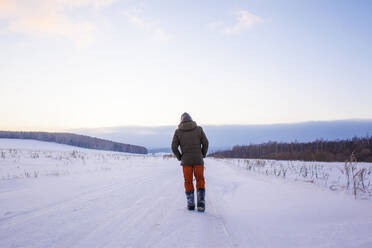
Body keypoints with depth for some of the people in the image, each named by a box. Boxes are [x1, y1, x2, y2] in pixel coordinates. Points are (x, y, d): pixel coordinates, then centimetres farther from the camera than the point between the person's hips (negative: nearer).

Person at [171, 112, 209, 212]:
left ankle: (190, 204, 12)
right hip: (198, 160, 0)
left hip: (186, 161, 0)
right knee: (200, 182, 9)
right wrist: (203, 155, 11)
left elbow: (174, 147, -4)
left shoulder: (178, 131, 1)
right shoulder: (198, 129, 2)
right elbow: (205, 143, -2)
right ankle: (201, 204, -2)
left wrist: (180, 157, 9)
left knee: (188, 182, 12)